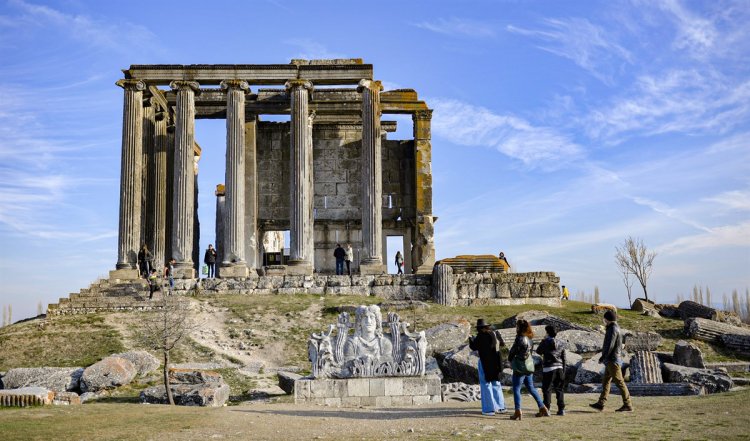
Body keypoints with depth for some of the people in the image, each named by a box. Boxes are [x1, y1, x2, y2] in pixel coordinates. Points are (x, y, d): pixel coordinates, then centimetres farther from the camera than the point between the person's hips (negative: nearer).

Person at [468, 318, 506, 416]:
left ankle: (489, 409, 1)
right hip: (496, 363, 7)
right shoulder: (495, 333, 4)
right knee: (496, 383, 18)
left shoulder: (481, 335, -14)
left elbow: (474, 347, -9)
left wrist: (471, 339, 9)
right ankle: (501, 407, 21)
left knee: (486, 385, 2)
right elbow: (502, 343, 20)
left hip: (485, 363, -6)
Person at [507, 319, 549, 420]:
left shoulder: (520, 339, -17)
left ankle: (518, 411, -12)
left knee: (516, 389, -3)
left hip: (520, 367, -8)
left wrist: (511, 359, 10)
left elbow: (512, 353, -11)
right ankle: (543, 408, 21)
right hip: (529, 366, 8)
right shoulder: (528, 339, 9)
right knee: (531, 388, 19)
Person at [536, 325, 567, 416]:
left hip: (548, 368, -5)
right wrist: (564, 371, 18)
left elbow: (538, 351, 6)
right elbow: (564, 358, 11)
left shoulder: (545, 342, -9)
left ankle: (546, 409, -2)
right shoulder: (561, 344, 7)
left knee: (547, 389, 1)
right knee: (559, 389, 12)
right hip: (559, 368, 5)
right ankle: (561, 409, 11)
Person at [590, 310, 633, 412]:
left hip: (613, 360, -10)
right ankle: (600, 404, 12)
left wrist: (603, 356, -15)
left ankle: (628, 405, -5)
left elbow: (610, 345, -20)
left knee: (619, 382, -8)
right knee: (605, 381, 10)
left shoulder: (613, 329, -14)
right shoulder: (614, 328, 17)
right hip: (611, 360, 10)